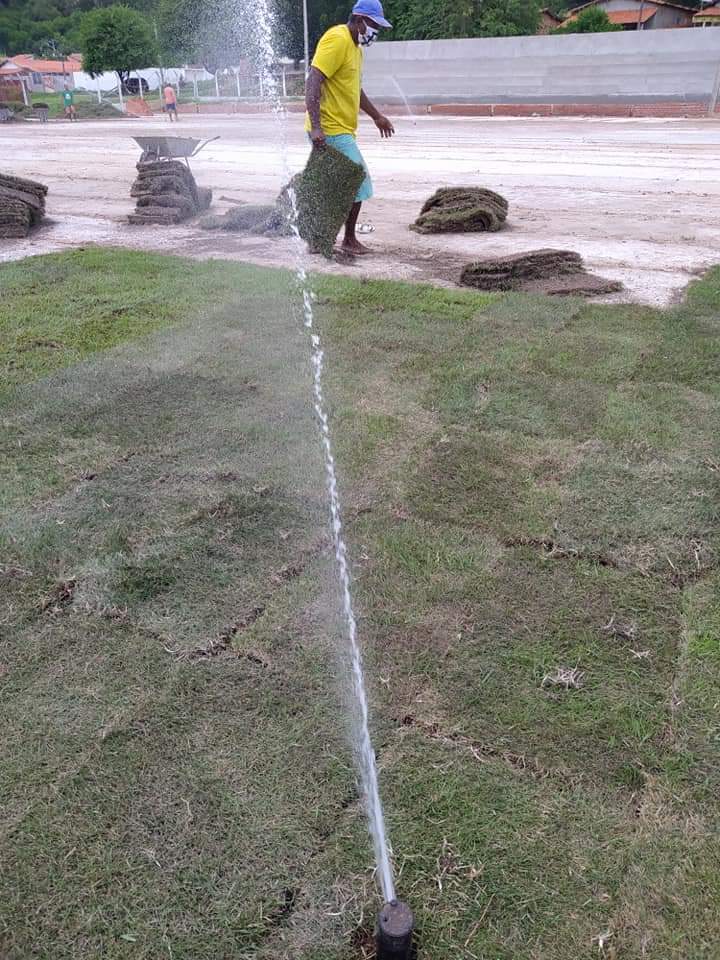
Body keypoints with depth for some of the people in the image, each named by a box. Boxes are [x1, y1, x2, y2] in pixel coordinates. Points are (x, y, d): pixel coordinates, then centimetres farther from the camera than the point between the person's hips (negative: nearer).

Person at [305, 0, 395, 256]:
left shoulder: (355, 46, 18)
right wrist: (316, 126, -32)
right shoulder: (337, 40, -13)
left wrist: (377, 116, 37)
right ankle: (349, 240, 3)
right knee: (358, 181, -7)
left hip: (340, 129, 10)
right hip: (331, 130, -10)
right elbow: (313, 82, -22)